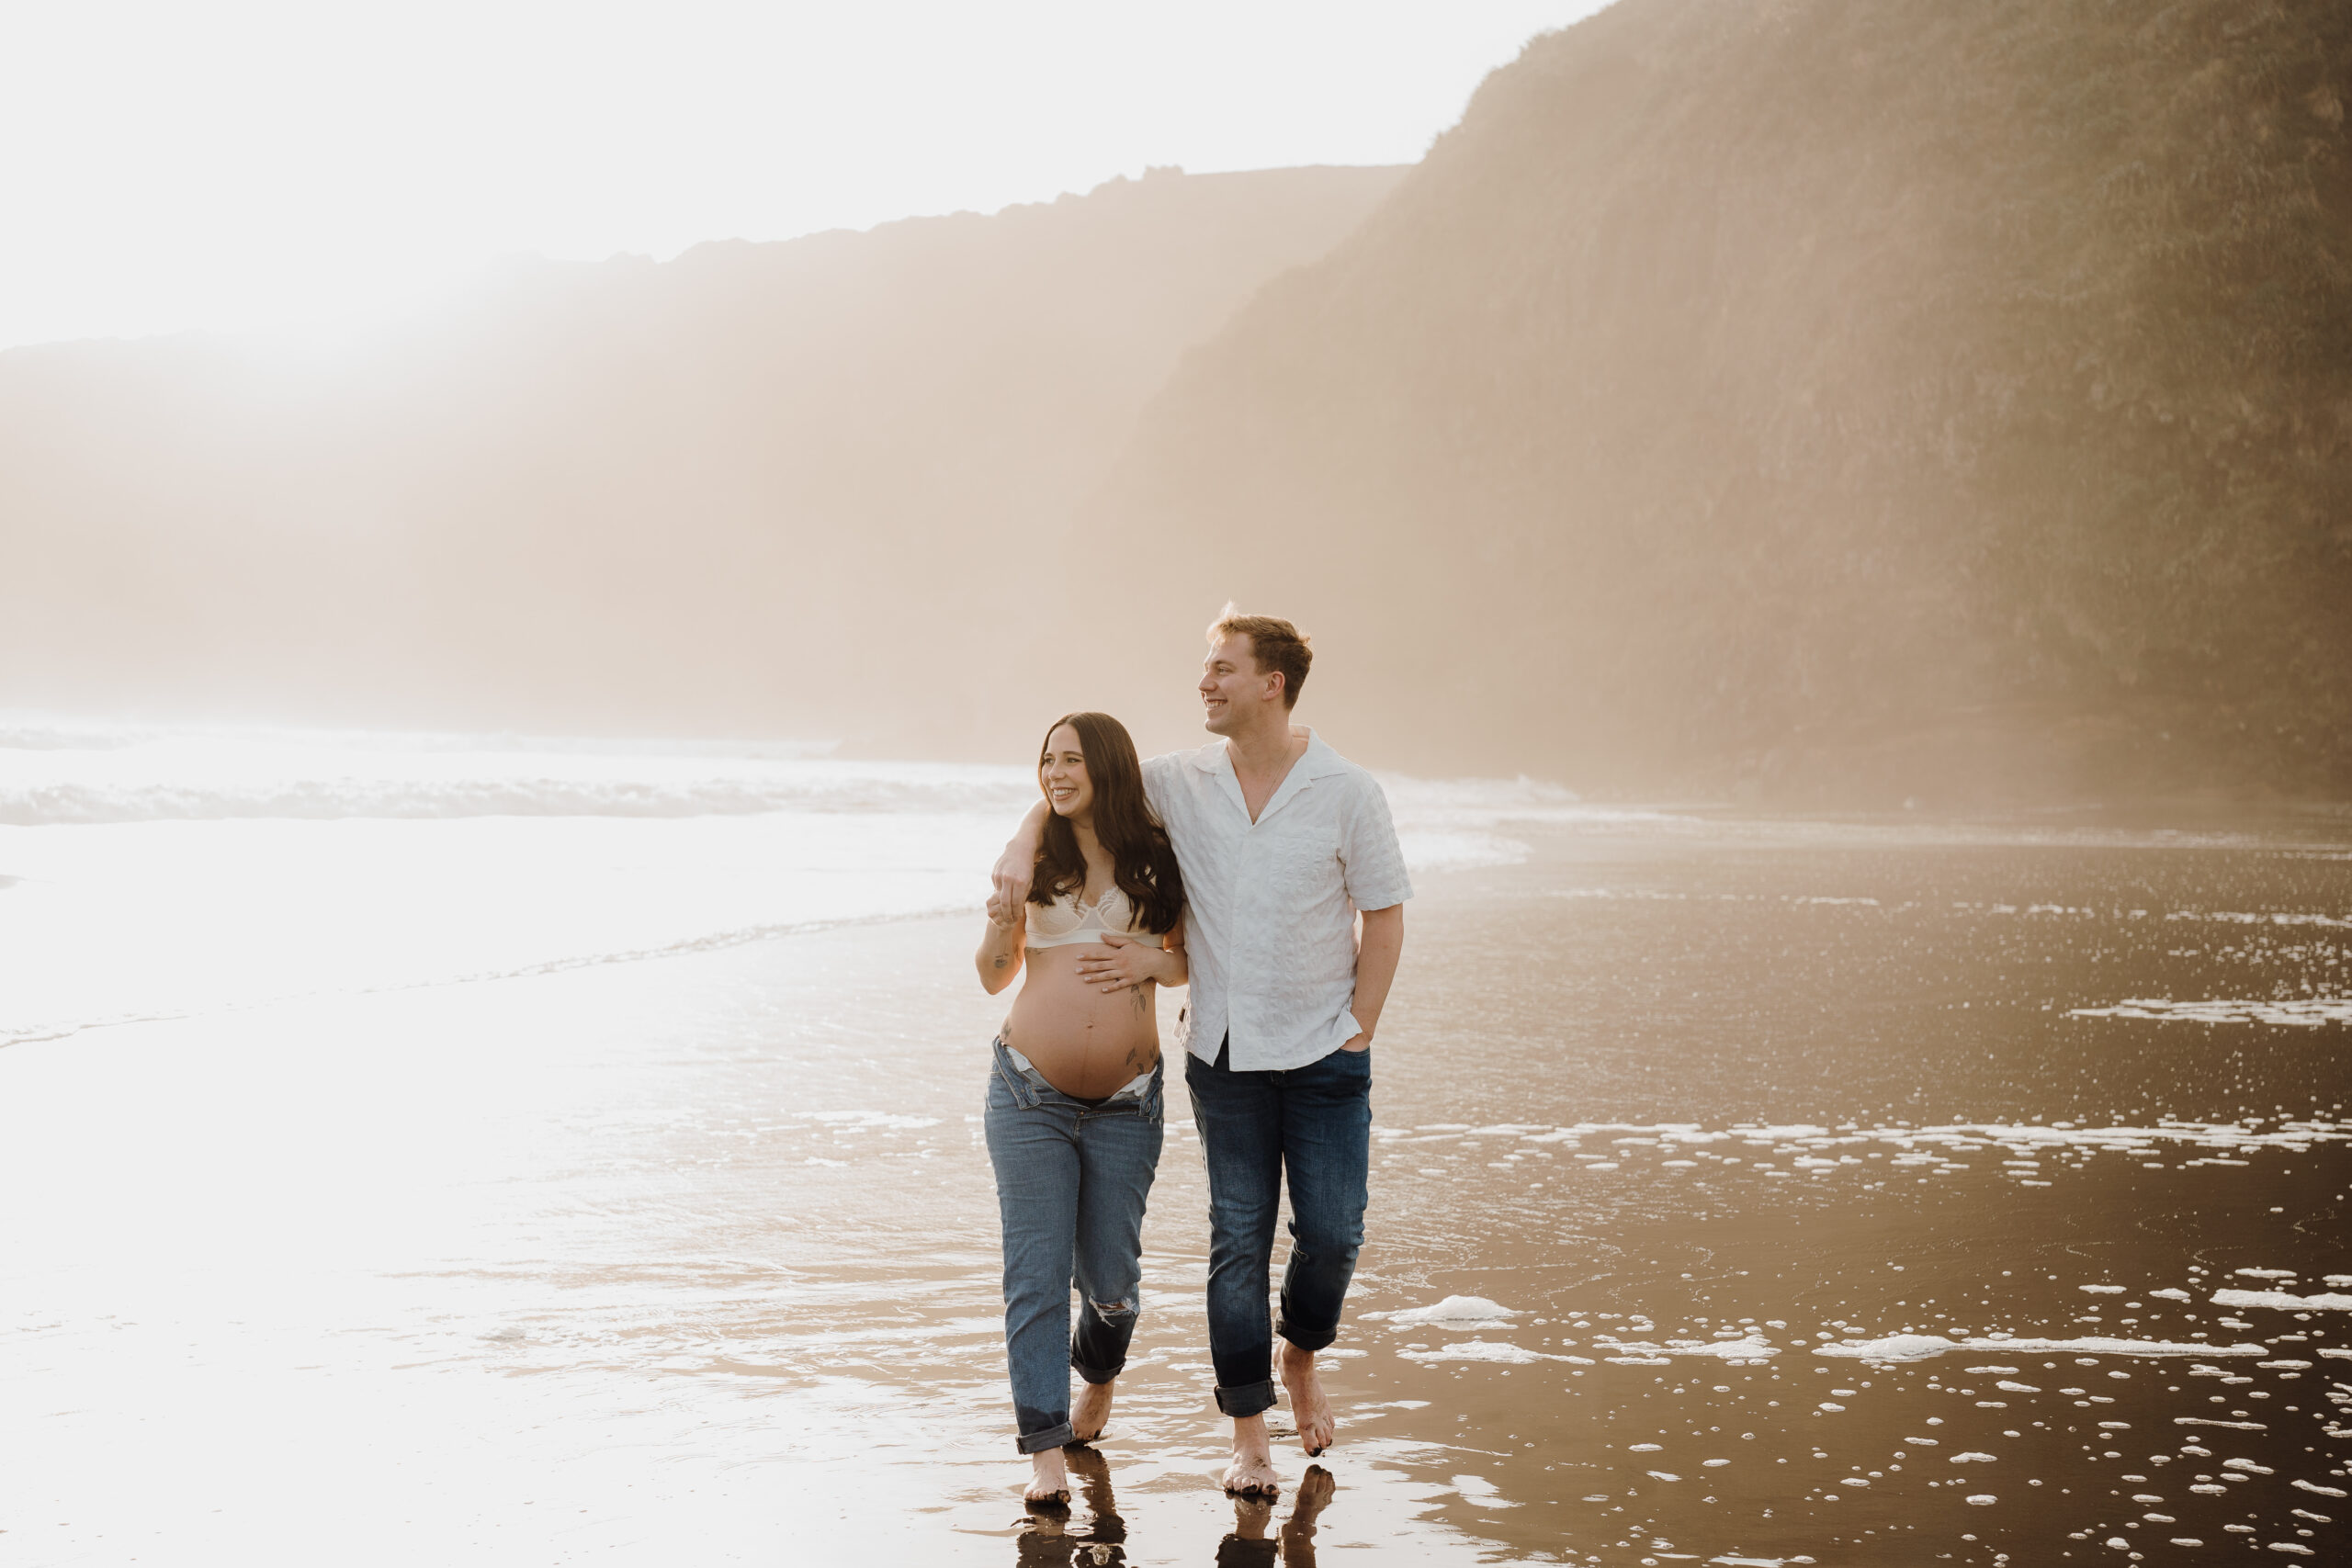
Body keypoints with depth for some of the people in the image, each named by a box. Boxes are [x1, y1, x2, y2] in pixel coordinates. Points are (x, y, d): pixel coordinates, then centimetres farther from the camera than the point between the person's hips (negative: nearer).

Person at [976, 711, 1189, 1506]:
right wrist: (999, 925, -10)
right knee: (1036, 1273, -5)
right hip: (1029, 1094, 0)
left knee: (1109, 1276, 7)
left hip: (1124, 1104, 0)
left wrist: (1156, 962, -8)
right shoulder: (1036, 858, 4)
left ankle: (1098, 1377, 40)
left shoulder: (1155, 859, 3)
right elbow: (994, 977, 10)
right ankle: (1047, 1450, -1)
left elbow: (1192, 957, 14)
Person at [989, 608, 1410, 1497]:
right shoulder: (1180, 783, -1)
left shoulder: (1346, 792, -6)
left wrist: (1359, 1032, -5)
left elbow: (1383, 917, 0)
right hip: (1224, 1055, 1)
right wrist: (1023, 848, -9)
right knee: (1238, 1240, 2)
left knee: (1332, 1233, -1)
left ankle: (1300, 1357, 30)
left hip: (1324, 1055, -1)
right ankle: (1248, 1432, 11)